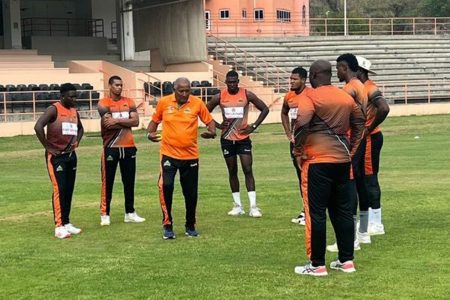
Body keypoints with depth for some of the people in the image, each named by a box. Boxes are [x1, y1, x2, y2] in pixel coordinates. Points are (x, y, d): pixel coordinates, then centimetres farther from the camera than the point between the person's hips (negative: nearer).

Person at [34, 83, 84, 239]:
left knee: (69, 190, 9)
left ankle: (66, 223, 18)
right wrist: (48, 147, -19)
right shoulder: (54, 109, -14)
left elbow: (80, 128, 28)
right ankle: (59, 226, -7)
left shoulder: (74, 111, 9)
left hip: (71, 155, 7)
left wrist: (76, 141, 9)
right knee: (59, 189, -10)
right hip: (56, 156, -7)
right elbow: (38, 127, -25)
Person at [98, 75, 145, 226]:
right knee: (107, 182, 1)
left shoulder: (129, 102, 9)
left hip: (128, 147, 4)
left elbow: (136, 121, -4)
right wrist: (127, 122, -9)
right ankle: (105, 214, 7)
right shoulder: (104, 103, -5)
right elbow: (108, 124, -18)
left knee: (129, 181, 10)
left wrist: (117, 120, -13)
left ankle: (130, 213, 19)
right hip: (111, 148, -4)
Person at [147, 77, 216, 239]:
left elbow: (209, 121, 5)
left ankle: (190, 226, 28)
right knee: (166, 186, -18)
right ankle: (167, 225, -4)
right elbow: (155, 120, 11)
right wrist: (150, 133, -8)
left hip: (190, 155, 1)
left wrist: (212, 132, -16)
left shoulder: (197, 103, -4)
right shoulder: (163, 102, -3)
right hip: (169, 154, -1)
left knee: (191, 193, 7)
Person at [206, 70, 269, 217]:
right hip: (227, 139, 2)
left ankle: (253, 206, -7)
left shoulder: (247, 95, -6)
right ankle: (238, 206, 16)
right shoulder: (219, 97, -2)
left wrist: (254, 126, -6)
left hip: (243, 138, -2)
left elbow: (265, 109, 1)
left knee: (248, 170, -7)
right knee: (232, 172, 8)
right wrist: (218, 125, -2)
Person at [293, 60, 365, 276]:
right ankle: (346, 260, 18)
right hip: (343, 160, 7)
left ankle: (317, 265, 4)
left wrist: (298, 151, -9)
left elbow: (301, 124, -22)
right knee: (343, 210, 14)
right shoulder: (346, 97, 11)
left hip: (317, 161, -6)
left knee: (315, 212, 0)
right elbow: (359, 123, 19)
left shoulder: (311, 97, -10)